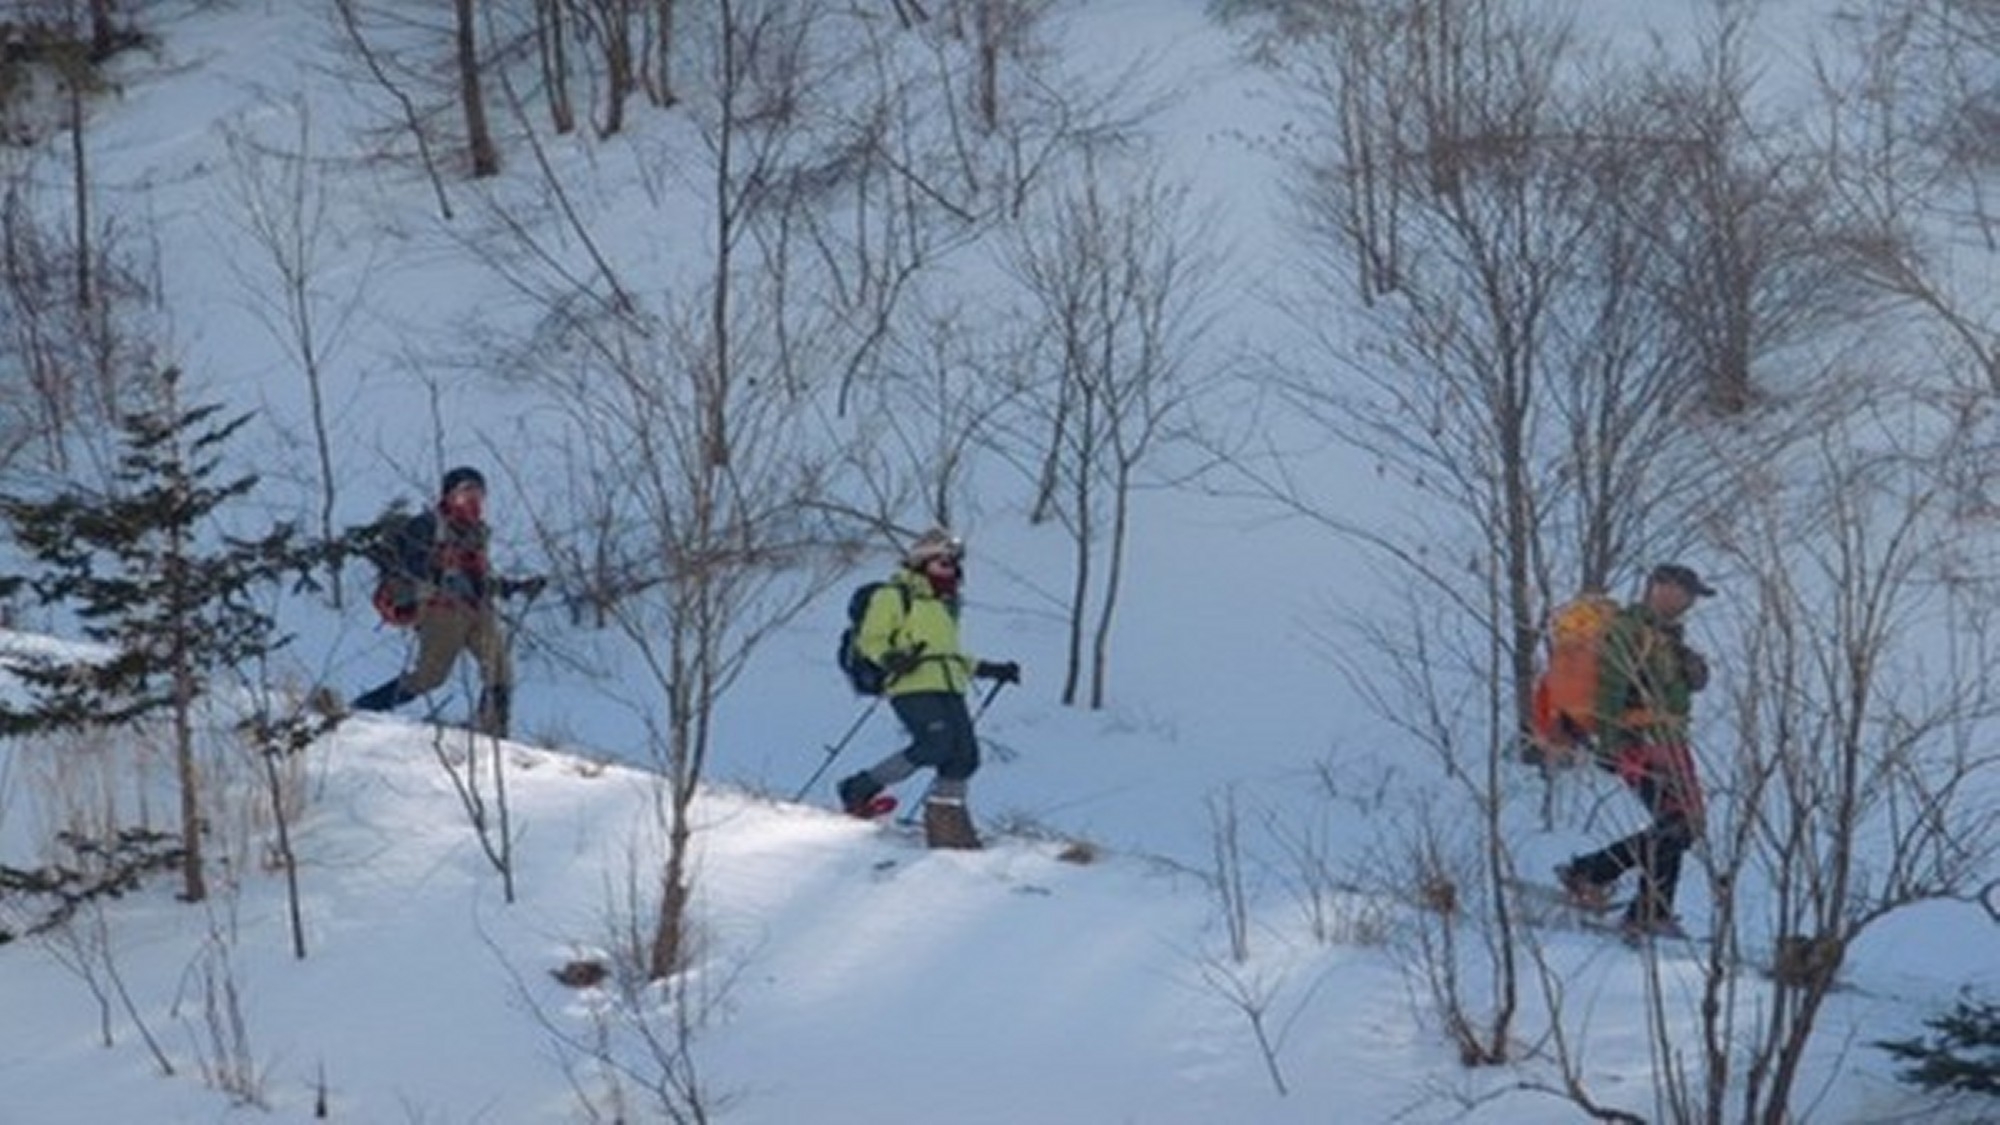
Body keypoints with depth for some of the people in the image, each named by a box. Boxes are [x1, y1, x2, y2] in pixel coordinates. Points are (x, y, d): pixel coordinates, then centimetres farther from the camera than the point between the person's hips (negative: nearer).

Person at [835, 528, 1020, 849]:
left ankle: (947, 826, 2)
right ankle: (861, 788, -12)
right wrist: (891, 658, -23)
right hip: (913, 687, -8)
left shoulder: (944, 604, 28)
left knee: (964, 756, -6)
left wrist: (989, 669, 31)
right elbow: (869, 640, -2)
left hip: (948, 689, 8)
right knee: (935, 744, -25)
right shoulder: (895, 596, 3)